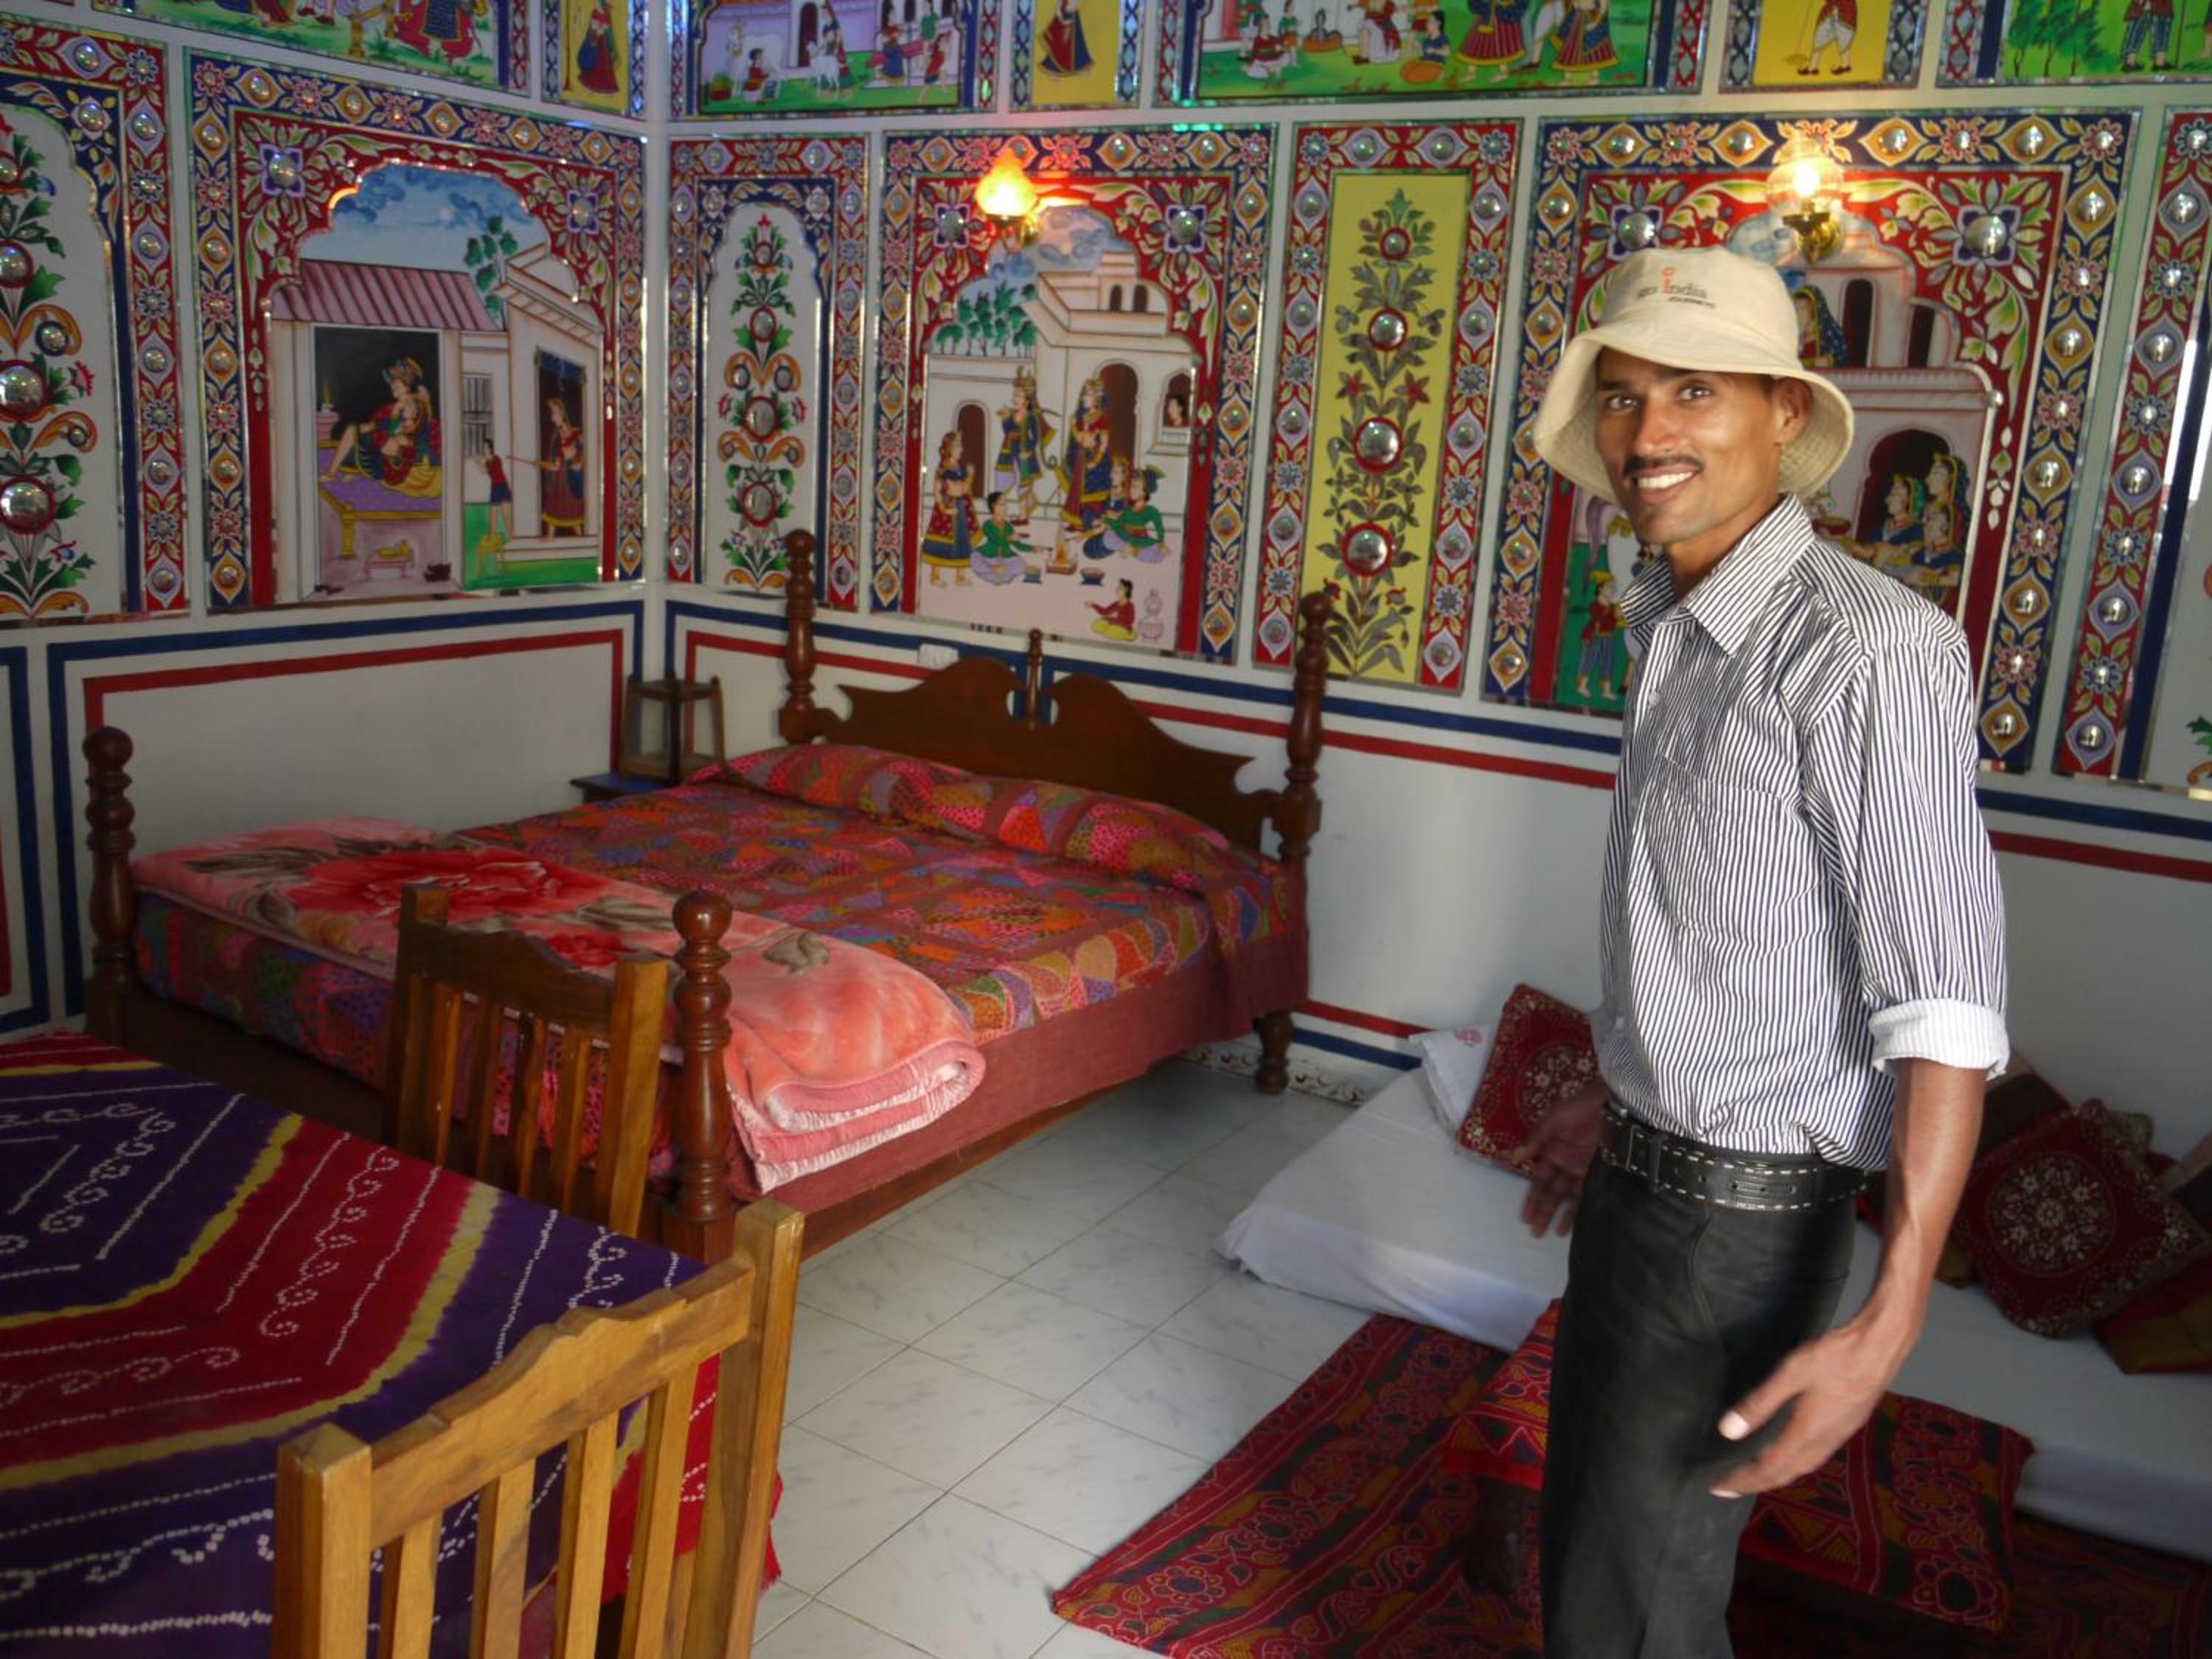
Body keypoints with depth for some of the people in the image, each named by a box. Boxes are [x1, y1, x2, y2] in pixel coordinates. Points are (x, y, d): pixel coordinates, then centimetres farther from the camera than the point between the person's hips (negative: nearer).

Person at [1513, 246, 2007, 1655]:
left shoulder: (1868, 650, -22)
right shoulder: (1675, 632, 6)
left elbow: (1947, 1006, -22)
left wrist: (1891, 1321, -25)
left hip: (1746, 1209, -9)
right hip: (1642, 1169, 9)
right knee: (1593, 1531, 24)